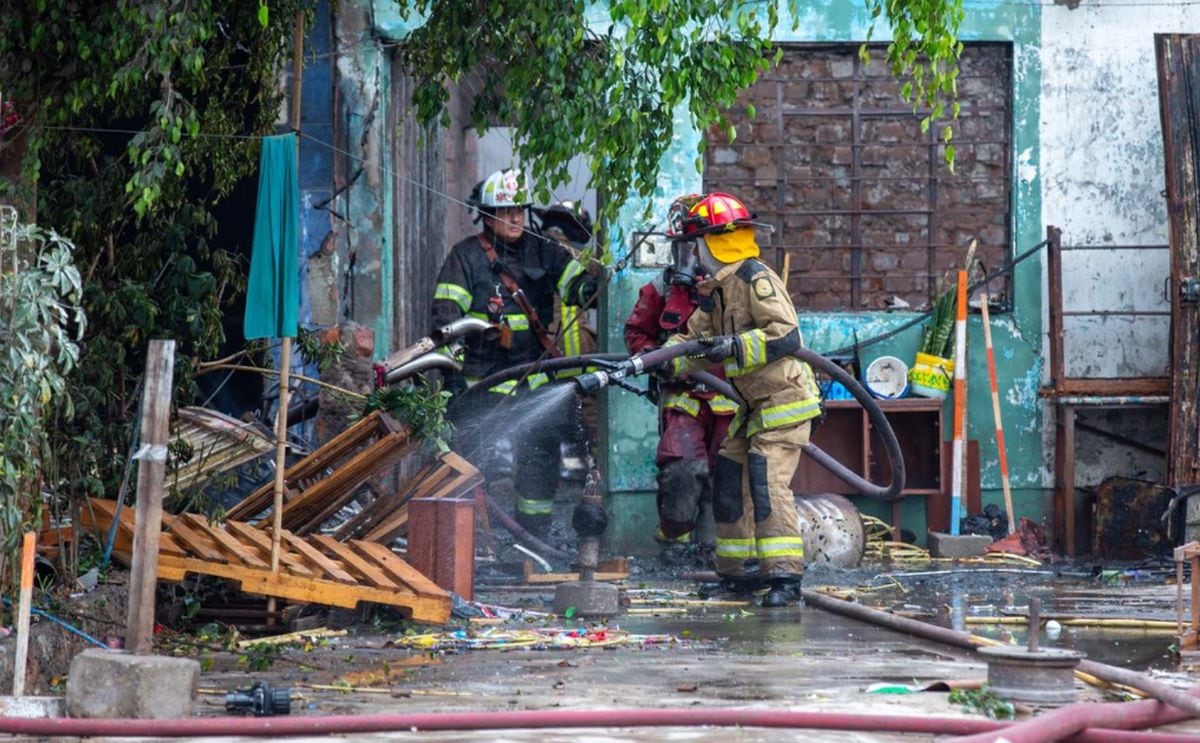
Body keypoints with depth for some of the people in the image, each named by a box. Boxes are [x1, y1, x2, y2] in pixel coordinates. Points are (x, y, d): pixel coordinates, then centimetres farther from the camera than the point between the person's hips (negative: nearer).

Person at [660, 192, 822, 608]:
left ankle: (785, 577, -20)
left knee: (768, 483, -18)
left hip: (784, 401, -10)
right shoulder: (716, 290, 14)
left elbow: (787, 337, -24)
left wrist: (735, 347, -29)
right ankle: (734, 572, 20)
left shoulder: (755, 279, -15)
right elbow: (694, 344, 17)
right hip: (754, 408, 10)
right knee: (729, 480, 10)